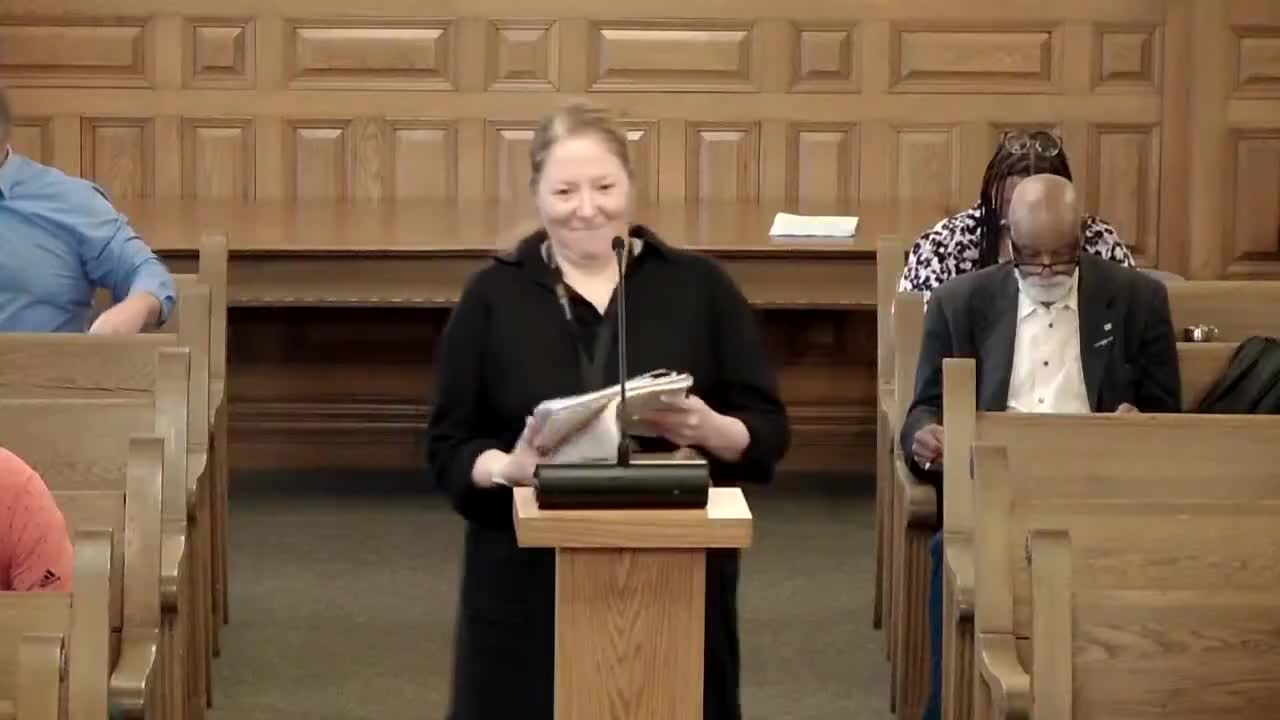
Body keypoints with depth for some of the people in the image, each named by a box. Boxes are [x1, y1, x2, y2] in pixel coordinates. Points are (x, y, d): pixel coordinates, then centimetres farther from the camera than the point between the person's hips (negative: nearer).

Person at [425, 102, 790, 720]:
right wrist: (507, 467, -17)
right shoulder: (493, 296, 5)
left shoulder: (698, 286, 5)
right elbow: (447, 448, 3)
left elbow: (769, 431, 4)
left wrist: (711, 430, -17)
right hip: (531, 587, 0)